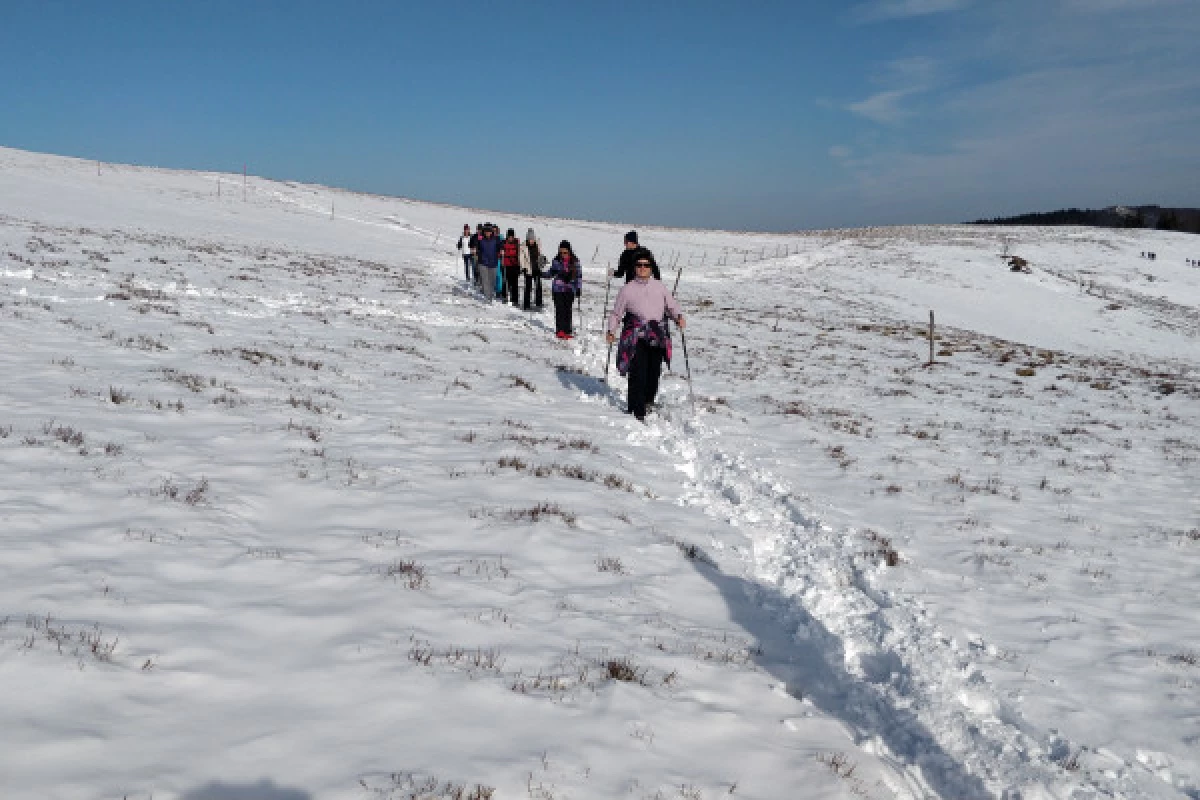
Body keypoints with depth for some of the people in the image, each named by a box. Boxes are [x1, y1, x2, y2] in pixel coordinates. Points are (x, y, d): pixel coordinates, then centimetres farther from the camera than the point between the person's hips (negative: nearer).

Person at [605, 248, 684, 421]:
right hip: (636, 337, -3)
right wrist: (611, 331, -2)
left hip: (658, 336, 3)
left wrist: (678, 316, -3)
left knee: (654, 372, 4)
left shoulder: (660, 287, 14)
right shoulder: (627, 289, 7)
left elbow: (671, 305, 18)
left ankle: (648, 403, 29)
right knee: (637, 374, -9)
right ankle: (637, 412, -3)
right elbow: (616, 313, 11)